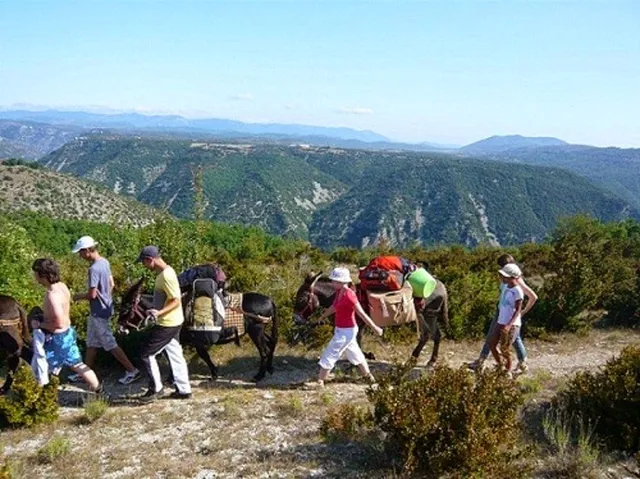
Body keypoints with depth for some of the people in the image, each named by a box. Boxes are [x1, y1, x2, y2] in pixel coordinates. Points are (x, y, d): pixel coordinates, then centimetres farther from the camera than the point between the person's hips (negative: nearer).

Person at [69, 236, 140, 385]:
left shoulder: (94, 269, -25)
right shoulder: (105, 262, 4)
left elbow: (92, 294, -23)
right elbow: (111, 285, 13)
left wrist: (78, 296, -5)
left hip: (99, 312, -10)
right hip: (103, 308, 10)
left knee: (110, 344, -1)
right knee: (92, 343, 18)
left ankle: (132, 371, 3)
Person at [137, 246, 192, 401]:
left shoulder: (166, 275, -22)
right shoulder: (165, 272, 9)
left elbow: (176, 301, -24)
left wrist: (159, 312, -35)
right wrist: (158, 311, 26)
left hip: (167, 324, -10)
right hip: (172, 322, 10)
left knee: (147, 353, 0)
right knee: (175, 355, 13)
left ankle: (156, 388, 10)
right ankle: (183, 390, 19)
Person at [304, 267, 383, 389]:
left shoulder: (349, 295, -25)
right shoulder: (339, 293, 1)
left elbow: (362, 314, -22)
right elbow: (334, 307, 19)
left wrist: (375, 328, -16)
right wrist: (322, 317, 24)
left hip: (346, 331, -9)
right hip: (341, 329, 9)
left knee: (329, 355, -1)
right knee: (354, 353, 21)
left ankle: (320, 382, 10)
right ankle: (369, 377, 35)